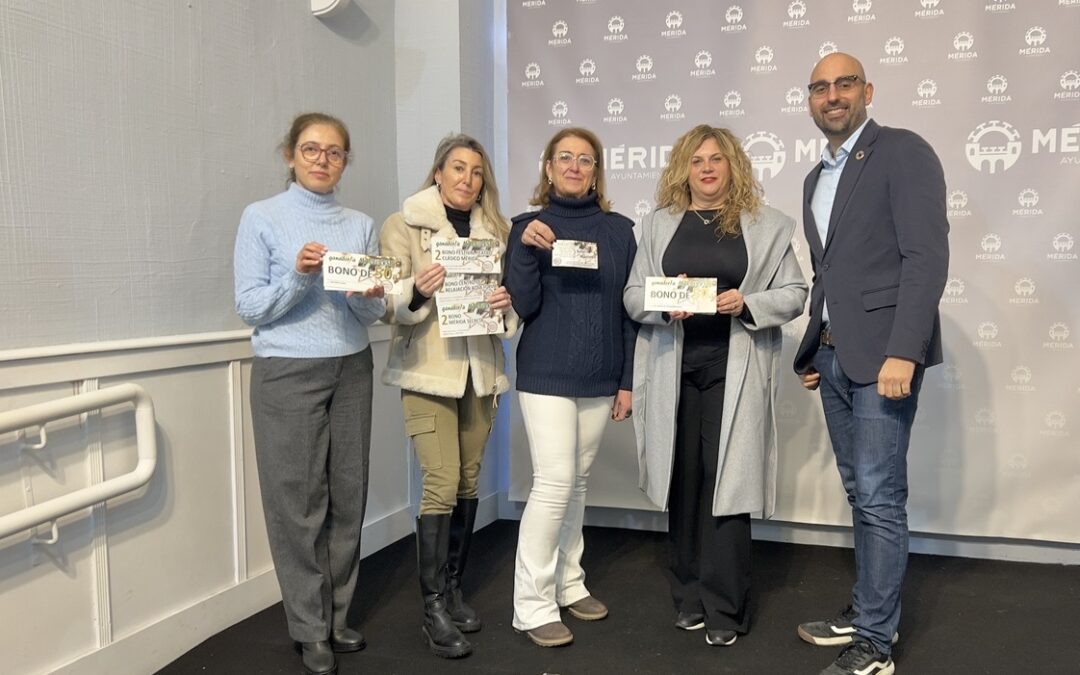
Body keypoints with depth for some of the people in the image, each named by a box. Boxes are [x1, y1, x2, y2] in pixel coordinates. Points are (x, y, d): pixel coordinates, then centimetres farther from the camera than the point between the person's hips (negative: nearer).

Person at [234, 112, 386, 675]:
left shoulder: (360, 225, 10)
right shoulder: (262, 218, 0)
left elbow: (373, 314, 9)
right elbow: (250, 308, -5)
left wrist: (369, 297, -13)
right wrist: (298, 276, -20)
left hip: (351, 369, 4)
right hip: (287, 373, -4)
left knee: (348, 495, 6)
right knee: (299, 501, -1)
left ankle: (337, 615, 20)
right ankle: (310, 630, 12)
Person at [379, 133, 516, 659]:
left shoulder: (496, 230, 12)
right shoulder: (403, 225, -1)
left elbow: (512, 297, 15)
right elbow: (389, 307, -4)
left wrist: (507, 303, -7)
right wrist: (417, 292, -24)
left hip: (480, 369, 5)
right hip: (427, 370, -4)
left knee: (468, 482, 9)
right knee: (441, 483, -10)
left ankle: (453, 587, 24)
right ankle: (434, 606, 3)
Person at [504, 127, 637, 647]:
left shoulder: (619, 230, 6)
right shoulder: (529, 226, 0)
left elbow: (630, 309, 8)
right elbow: (522, 307, -8)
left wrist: (628, 380, 5)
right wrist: (526, 250, -21)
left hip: (600, 378, 3)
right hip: (547, 376, -3)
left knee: (577, 482, 11)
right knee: (554, 482, -9)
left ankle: (568, 584, 25)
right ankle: (532, 605, 1)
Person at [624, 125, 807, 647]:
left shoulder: (766, 225, 6)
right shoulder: (659, 223, 12)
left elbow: (794, 294, 4)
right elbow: (633, 297, 8)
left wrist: (748, 304, -14)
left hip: (734, 370, -2)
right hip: (674, 369, 2)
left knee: (726, 482, -3)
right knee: (683, 481, 6)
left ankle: (724, 608, 8)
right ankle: (690, 597, 20)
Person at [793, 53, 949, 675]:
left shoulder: (904, 153, -5)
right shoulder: (817, 178, 19)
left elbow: (926, 256, -14)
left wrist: (903, 352, -21)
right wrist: (814, 350, 15)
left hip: (882, 354, -7)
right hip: (834, 358, 8)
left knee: (880, 497, -4)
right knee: (860, 492, 14)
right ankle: (868, 612, 25)